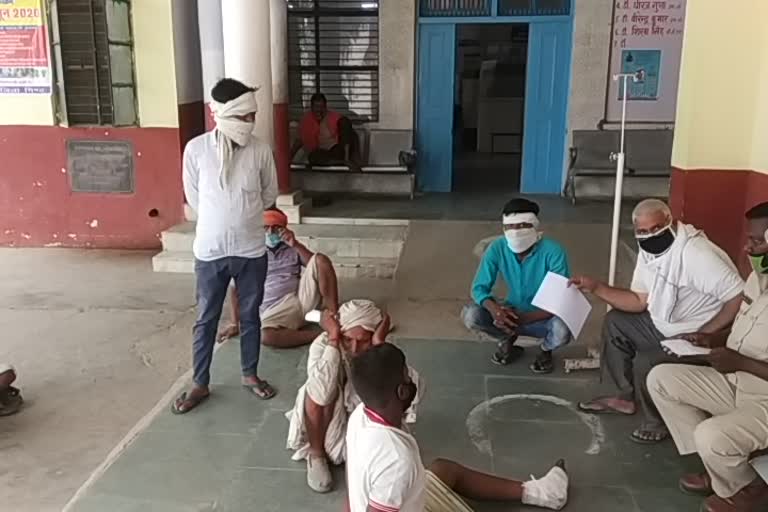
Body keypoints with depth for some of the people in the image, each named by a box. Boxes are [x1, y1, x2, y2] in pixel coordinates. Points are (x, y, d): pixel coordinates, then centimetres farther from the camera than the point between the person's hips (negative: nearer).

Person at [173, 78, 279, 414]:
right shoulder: (196, 149, -10)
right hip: (210, 250, -1)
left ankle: (250, 374, 33)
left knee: (250, 315, 15)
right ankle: (200, 384, 25)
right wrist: (221, 223, 9)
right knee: (206, 319, 10)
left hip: (251, 250, 1)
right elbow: (194, 197, 2)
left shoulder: (261, 151, -7)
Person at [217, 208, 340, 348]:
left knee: (321, 259, -19)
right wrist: (235, 324, -3)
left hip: (301, 296, 2)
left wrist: (296, 245, -9)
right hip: (277, 308, -2)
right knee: (265, 336, -37)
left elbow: (315, 265, 2)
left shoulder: (292, 248, 18)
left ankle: (334, 319, -19)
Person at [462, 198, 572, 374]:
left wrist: (525, 318, -39)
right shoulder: (497, 248, -16)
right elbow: (479, 287, -12)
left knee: (562, 329, -37)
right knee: (470, 315, -24)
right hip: (513, 313, 2)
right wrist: (494, 308, -35)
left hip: (544, 318, -2)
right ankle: (507, 339, 8)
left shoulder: (553, 252, -25)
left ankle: (546, 350, 2)